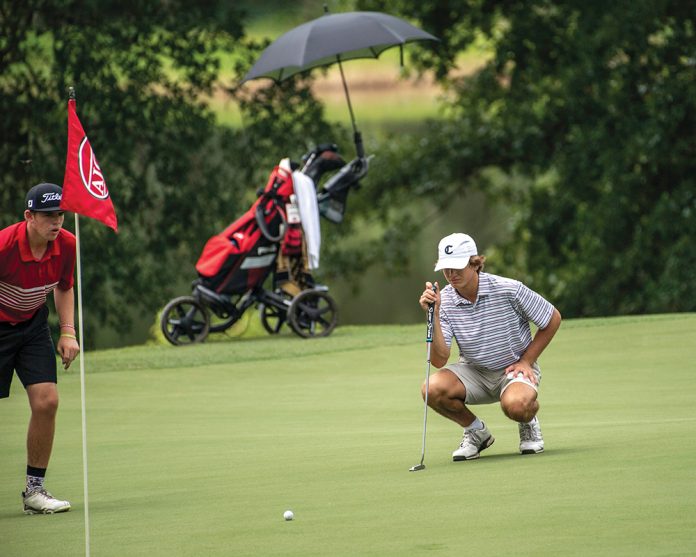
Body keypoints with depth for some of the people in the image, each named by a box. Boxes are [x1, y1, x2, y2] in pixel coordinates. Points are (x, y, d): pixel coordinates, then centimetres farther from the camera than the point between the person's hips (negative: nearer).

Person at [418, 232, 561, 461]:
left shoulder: (508, 289, -18)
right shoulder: (444, 301, -12)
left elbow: (553, 319, -3)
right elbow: (439, 360, -19)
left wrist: (526, 361, -5)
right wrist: (434, 315, -28)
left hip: (515, 368, -3)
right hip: (474, 371, 3)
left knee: (515, 405, -38)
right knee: (433, 389, -27)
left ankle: (529, 424, 3)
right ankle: (476, 432, 2)